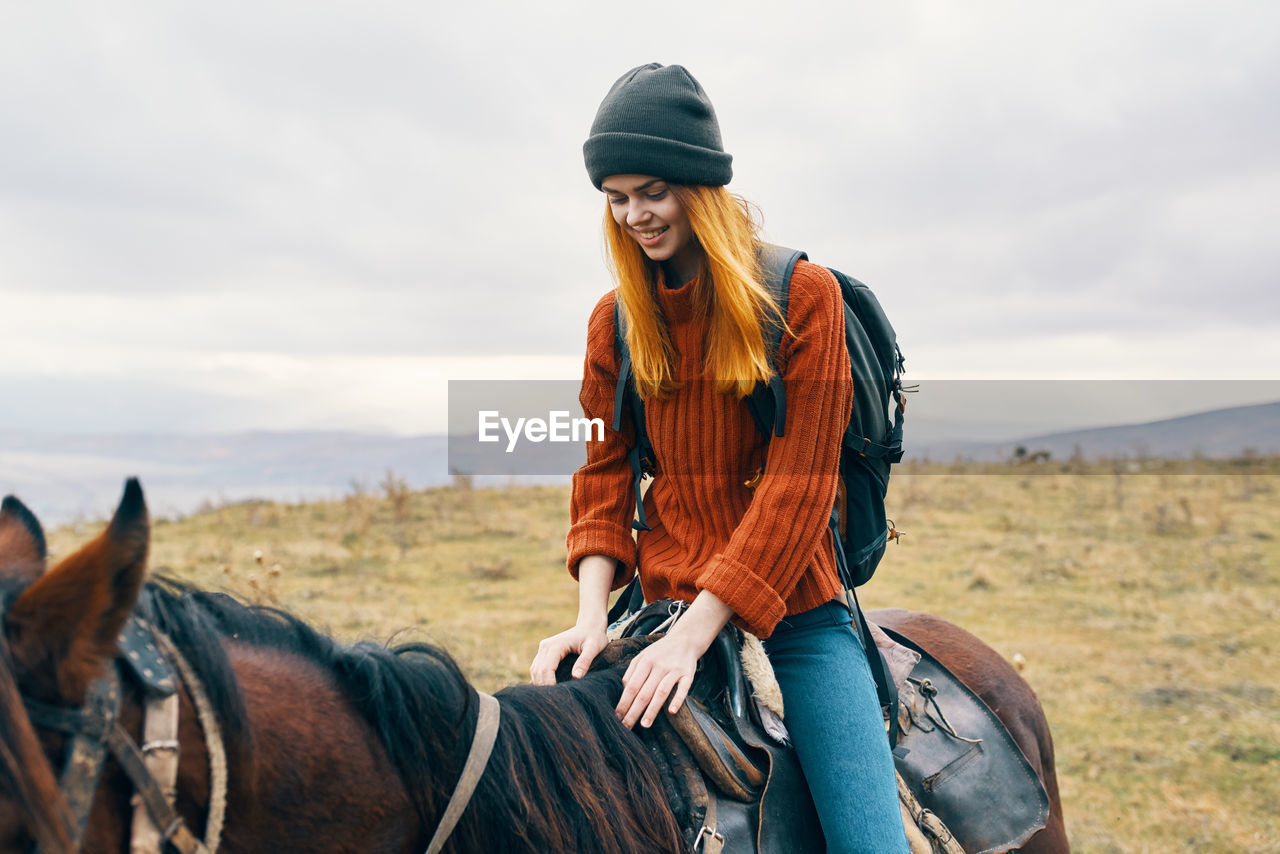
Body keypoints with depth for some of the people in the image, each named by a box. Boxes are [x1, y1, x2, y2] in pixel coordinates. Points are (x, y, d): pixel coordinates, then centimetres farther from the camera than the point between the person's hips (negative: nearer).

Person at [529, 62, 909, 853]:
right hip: (665, 606, 3)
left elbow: (796, 486, -13)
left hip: (792, 611, -3)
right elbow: (604, 475, 8)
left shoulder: (804, 296, -7)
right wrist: (593, 614, -9)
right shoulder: (617, 320, 6)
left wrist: (695, 632, -20)